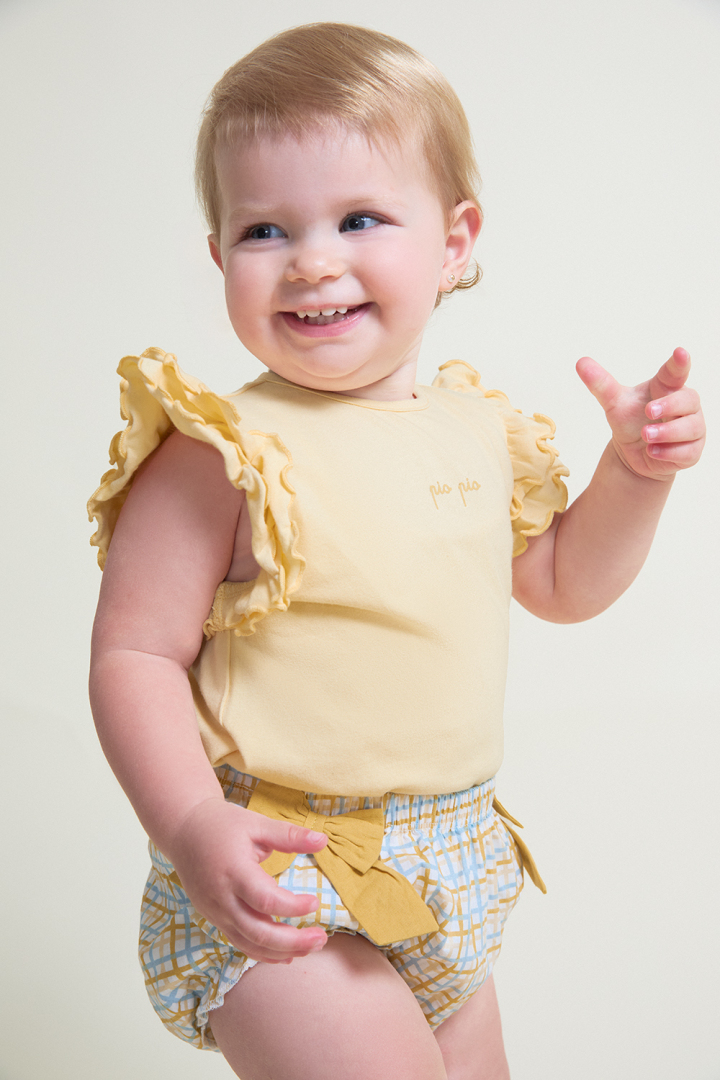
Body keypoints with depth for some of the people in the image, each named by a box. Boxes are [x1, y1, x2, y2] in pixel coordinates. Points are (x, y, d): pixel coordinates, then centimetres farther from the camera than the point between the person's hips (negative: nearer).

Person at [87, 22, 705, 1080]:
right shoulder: (223, 454, -18)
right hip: (283, 883, -6)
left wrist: (638, 467, 2)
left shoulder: (481, 430, 2)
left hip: (447, 882, 7)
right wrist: (191, 825, -30)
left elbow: (562, 583, 16)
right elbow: (134, 655, -16)